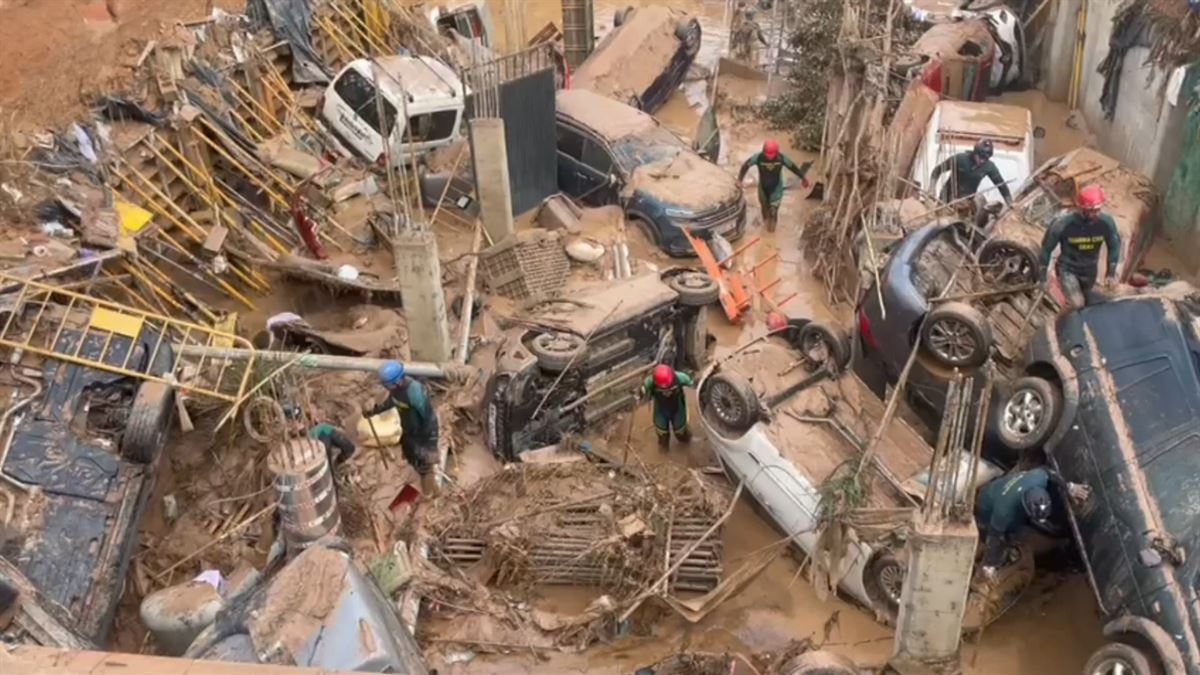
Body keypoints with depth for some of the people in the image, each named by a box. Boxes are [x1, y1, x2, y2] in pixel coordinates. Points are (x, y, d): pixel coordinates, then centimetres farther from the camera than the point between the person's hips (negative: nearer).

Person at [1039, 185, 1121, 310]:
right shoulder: (1063, 224, -29)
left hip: (1090, 271, 4)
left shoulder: (1106, 222, -23)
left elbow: (1114, 245, -3)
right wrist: (1043, 274, -6)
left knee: (1085, 304, 21)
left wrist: (1111, 272, 2)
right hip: (1068, 270, -4)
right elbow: (1047, 247, -14)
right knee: (1077, 305, -18)